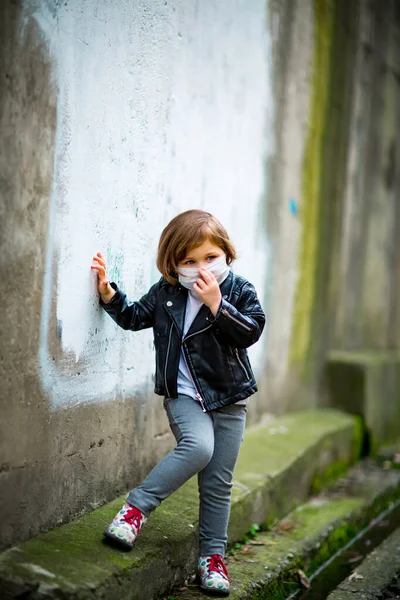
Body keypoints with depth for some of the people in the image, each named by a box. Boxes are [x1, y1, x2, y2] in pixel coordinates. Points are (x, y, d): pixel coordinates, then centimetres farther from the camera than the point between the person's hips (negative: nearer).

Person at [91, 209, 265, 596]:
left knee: (218, 482, 5)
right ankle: (136, 507, -19)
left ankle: (212, 556, 19)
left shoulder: (239, 290, -3)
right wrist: (108, 293, -3)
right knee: (198, 446, -31)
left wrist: (216, 304, -24)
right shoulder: (166, 292, 1)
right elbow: (133, 317, 9)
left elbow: (250, 332, -16)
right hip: (183, 394, -1)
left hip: (228, 398, 1)